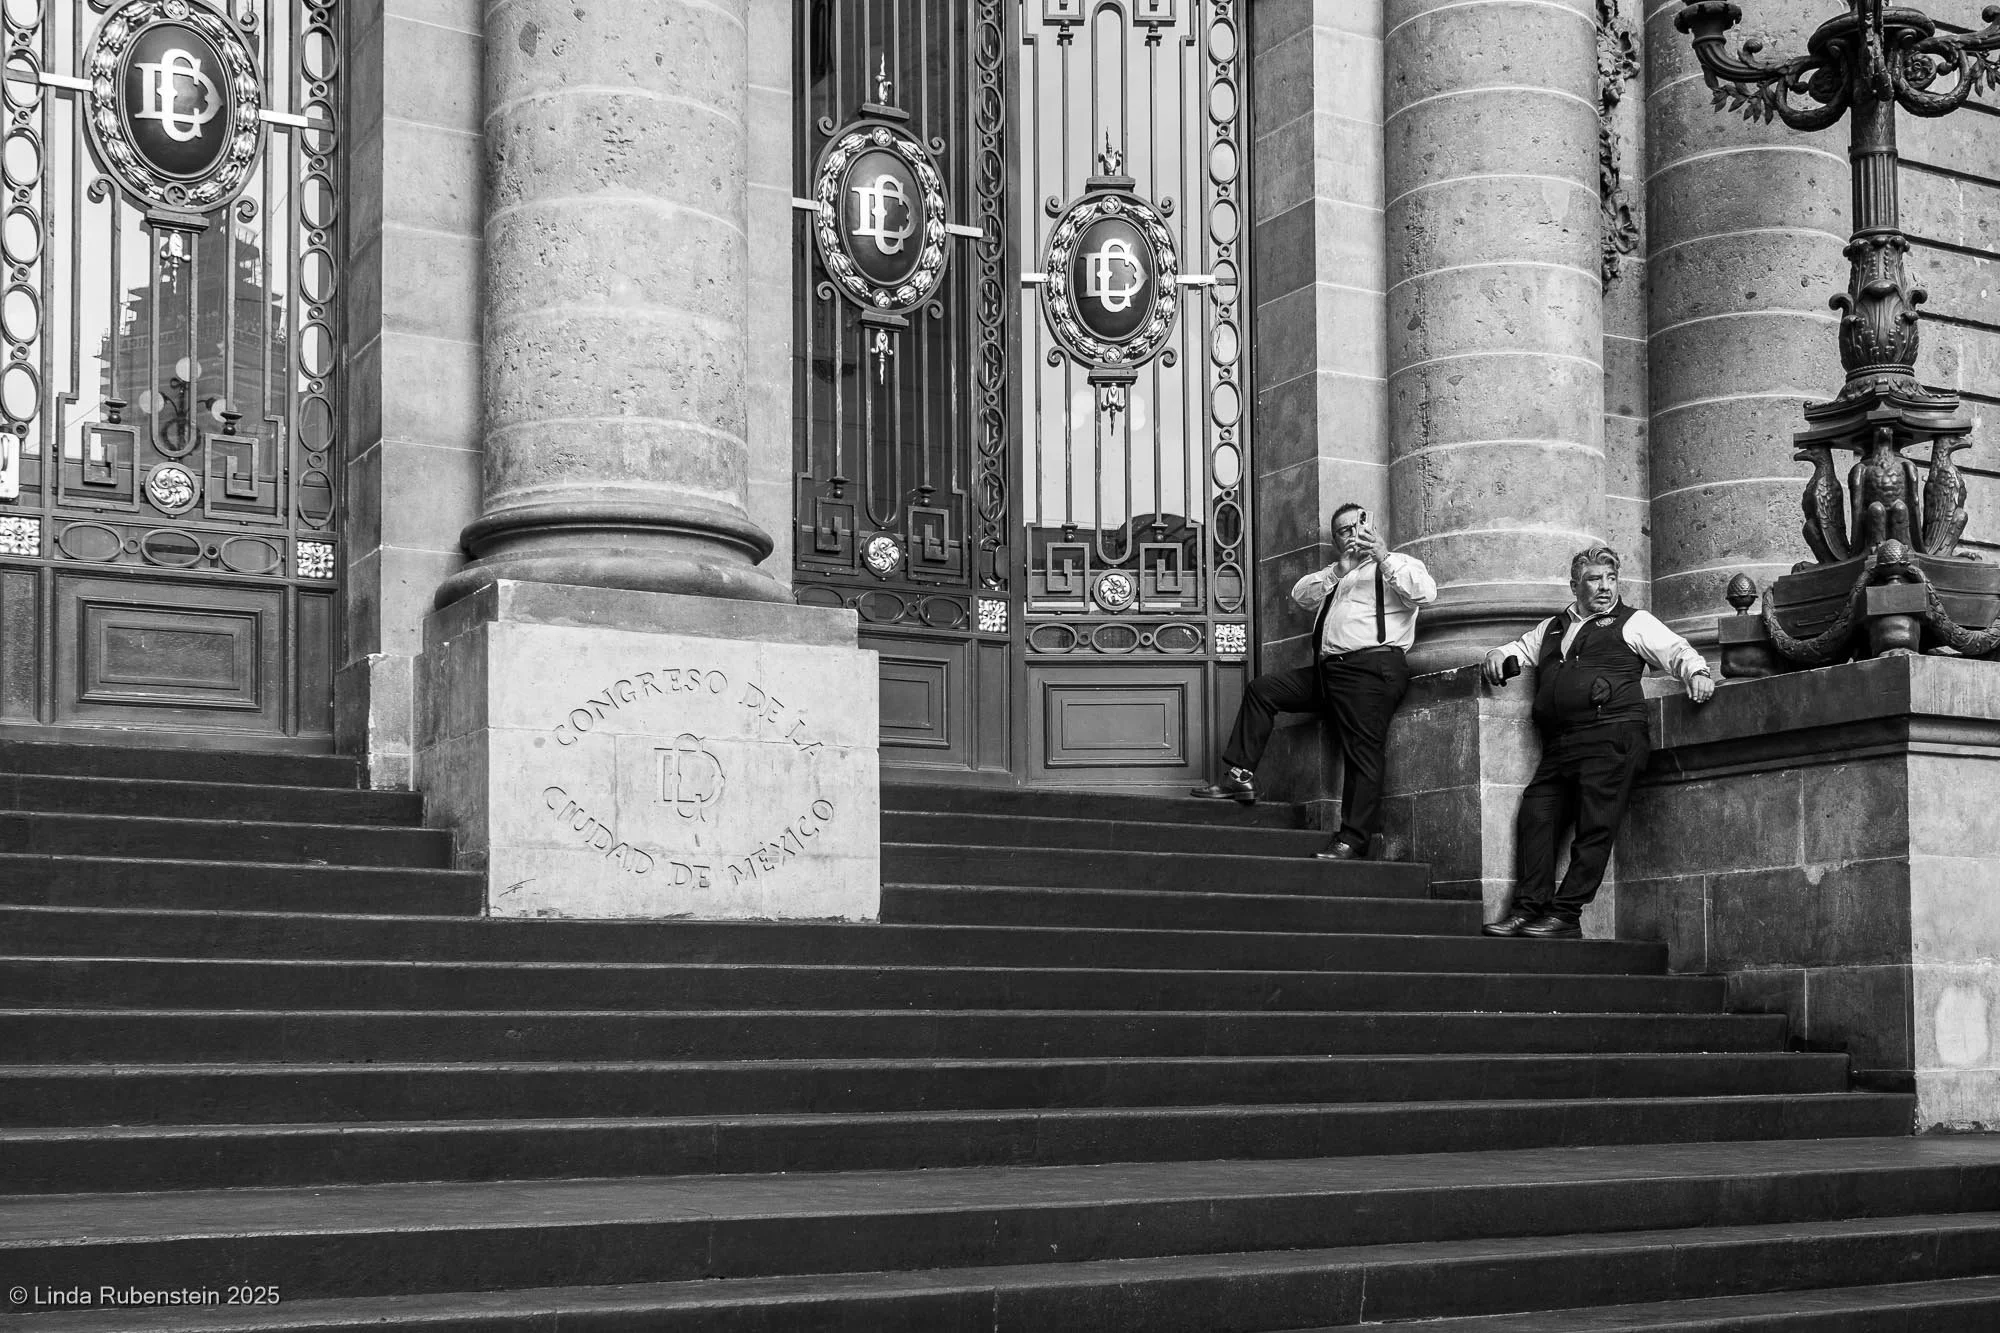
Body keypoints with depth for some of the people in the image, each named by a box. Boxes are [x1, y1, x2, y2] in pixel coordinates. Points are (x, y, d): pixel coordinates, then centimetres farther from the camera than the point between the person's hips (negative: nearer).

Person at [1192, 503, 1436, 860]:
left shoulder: (1398, 564, 9)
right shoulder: (1337, 575, 30)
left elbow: (1425, 592, -11)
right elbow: (1300, 595, 17)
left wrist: (1383, 557, -16)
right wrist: (1340, 569, 4)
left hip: (1371, 667, -8)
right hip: (1329, 667, 8)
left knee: (1362, 751, -14)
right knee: (1262, 689, 5)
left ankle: (1352, 841, -17)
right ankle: (1241, 776, 3)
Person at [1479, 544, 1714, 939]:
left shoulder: (1634, 622, 13)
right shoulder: (1552, 628, 27)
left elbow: (1677, 650, 4)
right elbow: (1520, 648, 39)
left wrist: (1696, 672, -17)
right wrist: (1499, 656, 16)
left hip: (1613, 734, -5)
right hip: (1559, 743, 5)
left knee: (1595, 825, -11)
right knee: (1536, 814, -9)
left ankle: (1566, 914, -12)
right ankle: (1528, 909, -9)